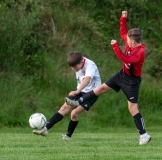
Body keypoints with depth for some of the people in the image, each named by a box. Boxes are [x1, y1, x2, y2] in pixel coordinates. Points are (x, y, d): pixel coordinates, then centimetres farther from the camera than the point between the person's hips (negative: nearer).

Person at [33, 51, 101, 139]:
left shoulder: (90, 66, -28)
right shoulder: (78, 65, -3)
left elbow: (87, 79, -47)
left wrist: (77, 91, -62)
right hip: (81, 91, 7)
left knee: (75, 112, -20)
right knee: (65, 107, -9)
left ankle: (68, 135, 2)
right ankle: (45, 129, -16)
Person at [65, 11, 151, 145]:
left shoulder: (140, 52, -30)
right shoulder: (131, 42, -5)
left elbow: (126, 59, -44)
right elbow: (123, 32, 13)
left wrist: (115, 47, -41)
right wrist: (123, 19, 1)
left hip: (132, 81, -8)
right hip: (122, 74, 8)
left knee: (132, 108, -8)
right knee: (102, 88, 14)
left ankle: (144, 135, -3)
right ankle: (79, 102, 27)